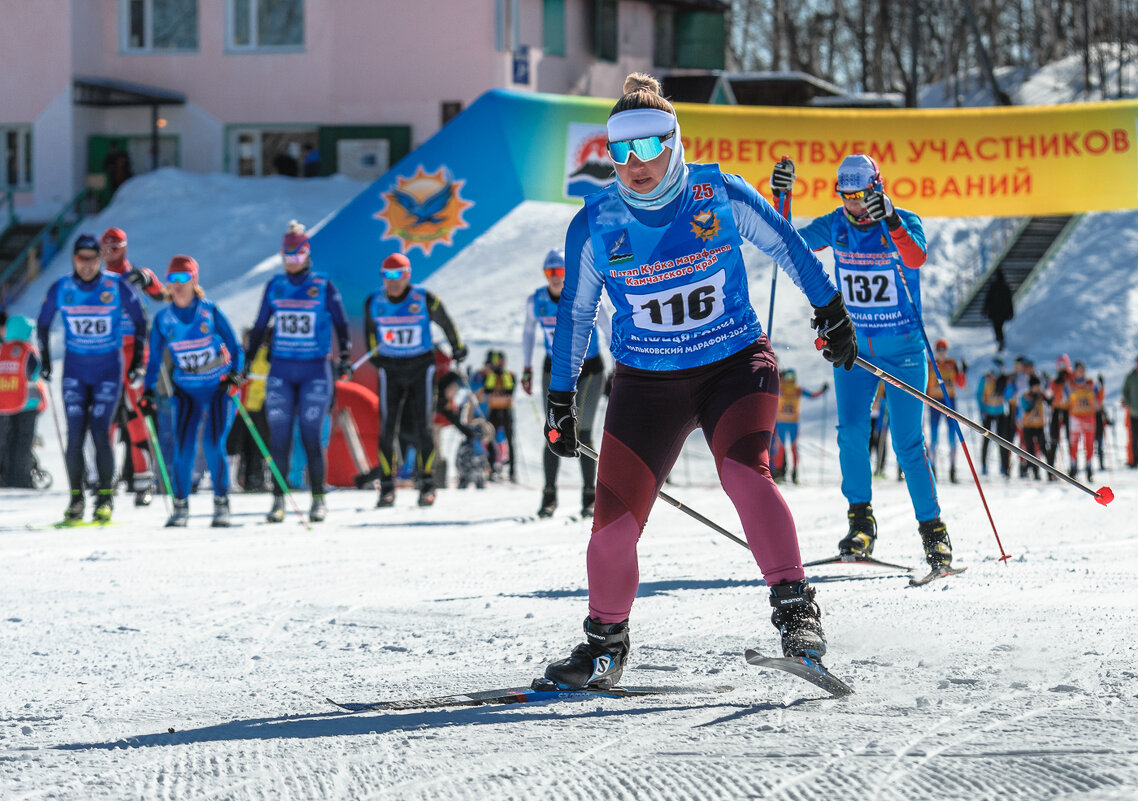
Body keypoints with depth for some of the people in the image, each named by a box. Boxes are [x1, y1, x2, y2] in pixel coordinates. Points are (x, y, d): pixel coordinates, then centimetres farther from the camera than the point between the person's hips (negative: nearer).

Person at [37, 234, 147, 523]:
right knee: (75, 436, -5)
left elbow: (140, 321, 3)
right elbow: (43, 324, 12)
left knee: (100, 432, -11)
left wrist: (138, 360, 1)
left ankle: (106, 496, 0)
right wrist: (45, 360, 9)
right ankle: (76, 497, 5)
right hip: (75, 371, 2)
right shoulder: (60, 290, -4)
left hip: (109, 371, -2)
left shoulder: (117, 288, -9)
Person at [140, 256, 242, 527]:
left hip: (218, 386, -2)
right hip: (186, 390, 2)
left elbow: (235, 348, -4)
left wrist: (234, 374, -20)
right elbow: (154, 360, 6)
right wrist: (148, 393, -4)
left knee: (213, 444, -15)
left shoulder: (210, 312, -8)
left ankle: (221, 504, -1)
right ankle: (180, 506, 3)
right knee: (183, 447, -10)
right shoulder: (163, 320, -1)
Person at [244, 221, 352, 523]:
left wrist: (345, 359, -6)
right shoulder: (275, 286, 7)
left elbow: (341, 325, 3)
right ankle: (278, 498, 4)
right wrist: (246, 361, 9)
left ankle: (318, 498, 6)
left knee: (311, 435, -4)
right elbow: (260, 326, 13)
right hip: (280, 370, 3)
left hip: (315, 370, -3)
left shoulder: (323, 286, -1)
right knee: (279, 435, -1)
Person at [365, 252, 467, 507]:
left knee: (422, 428, -2)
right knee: (386, 429, -3)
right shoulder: (374, 302, -6)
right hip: (390, 369, 2)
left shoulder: (424, 299, -14)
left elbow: (445, 323, 4)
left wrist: (457, 347, 17)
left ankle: (427, 485, 9)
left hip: (421, 368, -2)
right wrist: (374, 355, 26)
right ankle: (387, 488, 3)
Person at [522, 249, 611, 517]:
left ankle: (590, 496, 6)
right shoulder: (536, 301, -8)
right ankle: (549, 495, 7)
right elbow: (528, 331, 12)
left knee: (582, 433, -6)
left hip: (589, 371, -3)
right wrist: (526, 368, 12)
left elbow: (611, 333, -9)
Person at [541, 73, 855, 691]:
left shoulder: (721, 196, -10)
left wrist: (830, 310, 16)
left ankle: (795, 606, -24)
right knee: (615, 518, -5)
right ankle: (604, 644, 17)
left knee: (743, 472, -30)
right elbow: (575, 311, 7)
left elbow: (787, 247, 7)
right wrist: (560, 397, 9)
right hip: (647, 384, 2)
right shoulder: (596, 225, -7)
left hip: (736, 366, -1)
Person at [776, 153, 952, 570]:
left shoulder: (905, 223, -11)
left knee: (907, 442, -6)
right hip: (853, 347, 3)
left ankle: (932, 528, 4)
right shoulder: (836, 226, 0)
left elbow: (916, 258, -31)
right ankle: (861, 520, 1)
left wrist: (888, 219, -46)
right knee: (851, 431, -13)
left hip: (904, 350, -3)